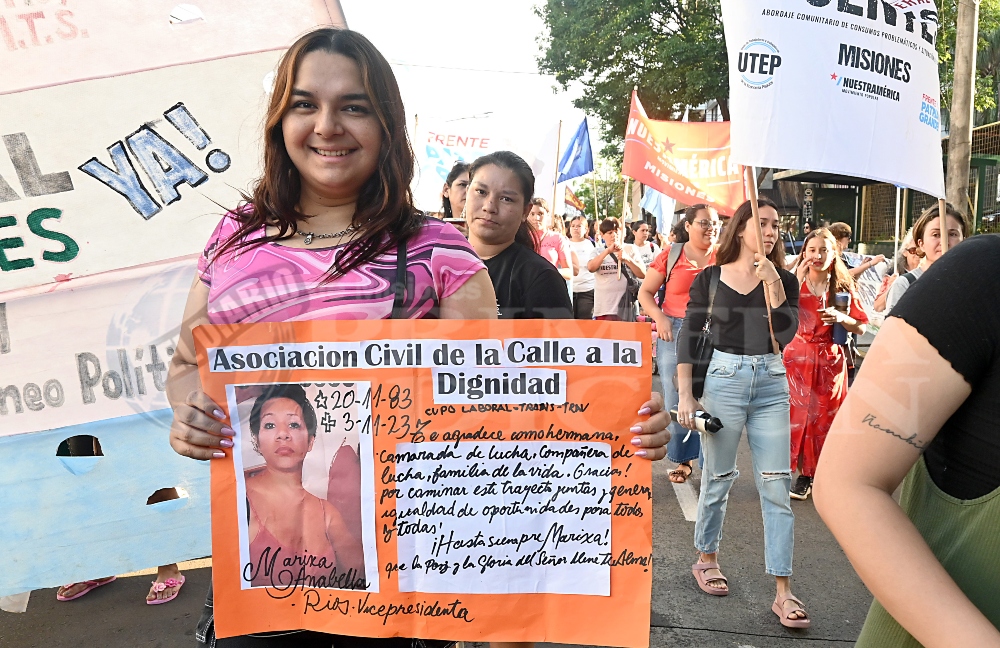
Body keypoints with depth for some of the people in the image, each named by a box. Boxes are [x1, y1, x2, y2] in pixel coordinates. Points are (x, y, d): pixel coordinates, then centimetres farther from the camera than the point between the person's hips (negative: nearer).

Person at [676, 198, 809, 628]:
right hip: (721, 379, -1)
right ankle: (706, 559, 31)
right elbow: (688, 338, 2)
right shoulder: (709, 279, 2)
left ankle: (783, 592, 5)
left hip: (770, 384, 2)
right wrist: (685, 396, -4)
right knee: (718, 477, 9)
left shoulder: (784, 280, 6)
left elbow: (786, 333, -6)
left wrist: (772, 283, -13)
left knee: (776, 486, -1)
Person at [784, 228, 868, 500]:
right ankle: (803, 474, 9)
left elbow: (861, 328, 6)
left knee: (825, 416, 5)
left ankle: (818, 475, 17)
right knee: (798, 414, -3)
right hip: (798, 355, -1)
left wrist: (841, 318, -13)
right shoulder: (795, 281, 1)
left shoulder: (844, 286, 4)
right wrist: (798, 281, -18)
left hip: (830, 359, 1)